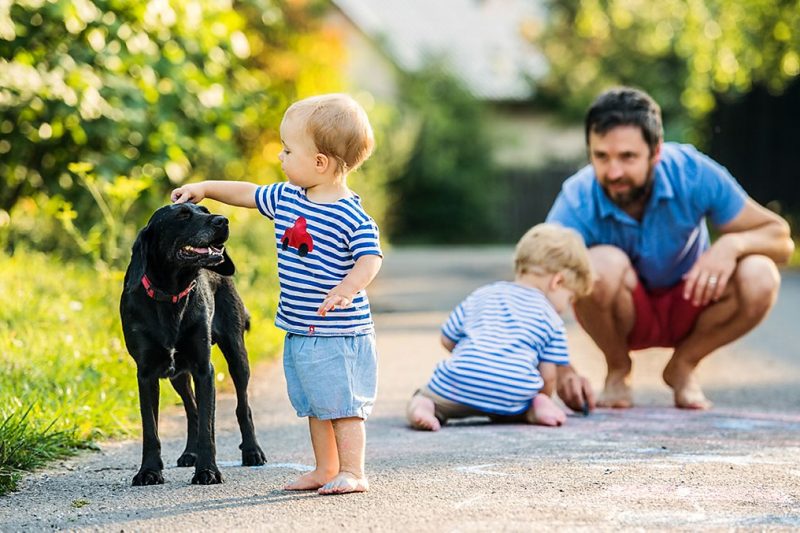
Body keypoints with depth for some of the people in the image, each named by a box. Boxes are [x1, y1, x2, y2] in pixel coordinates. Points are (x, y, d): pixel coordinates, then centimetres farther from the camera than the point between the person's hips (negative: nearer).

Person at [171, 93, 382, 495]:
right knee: (315, 407, 15)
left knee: (344, 404, -4)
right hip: (298, 332, 8)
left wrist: (346, 289, -39)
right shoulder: (285, 199, 7)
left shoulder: (351, 216, -17)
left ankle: (352, 473, 2)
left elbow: (370, 258, -23)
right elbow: (248, 193, 23)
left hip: (339, 333, -8)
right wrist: (205, 188, 21)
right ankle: (325, 470, 24)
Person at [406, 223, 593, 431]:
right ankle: (534, 409, 1)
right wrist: (541, 399, 31)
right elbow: (548, 375, 11)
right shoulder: (552, 321, 14)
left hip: (460, 381, 0)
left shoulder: (481, 295, 23)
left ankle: (423, 406, -13)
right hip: (512, 395, 0)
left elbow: (448, 339, 24)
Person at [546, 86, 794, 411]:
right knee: (601, 265, -35)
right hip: (623, 315, -1)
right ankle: (618, 369, -5)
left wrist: (731, 244, -40)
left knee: (759, 278, -29)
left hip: (688, 306, 2)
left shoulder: (693, 173, -25)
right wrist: (560, 369, -53)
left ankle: (683, 366, -2)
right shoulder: (577, 204, -29)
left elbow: (780, 238, -17)